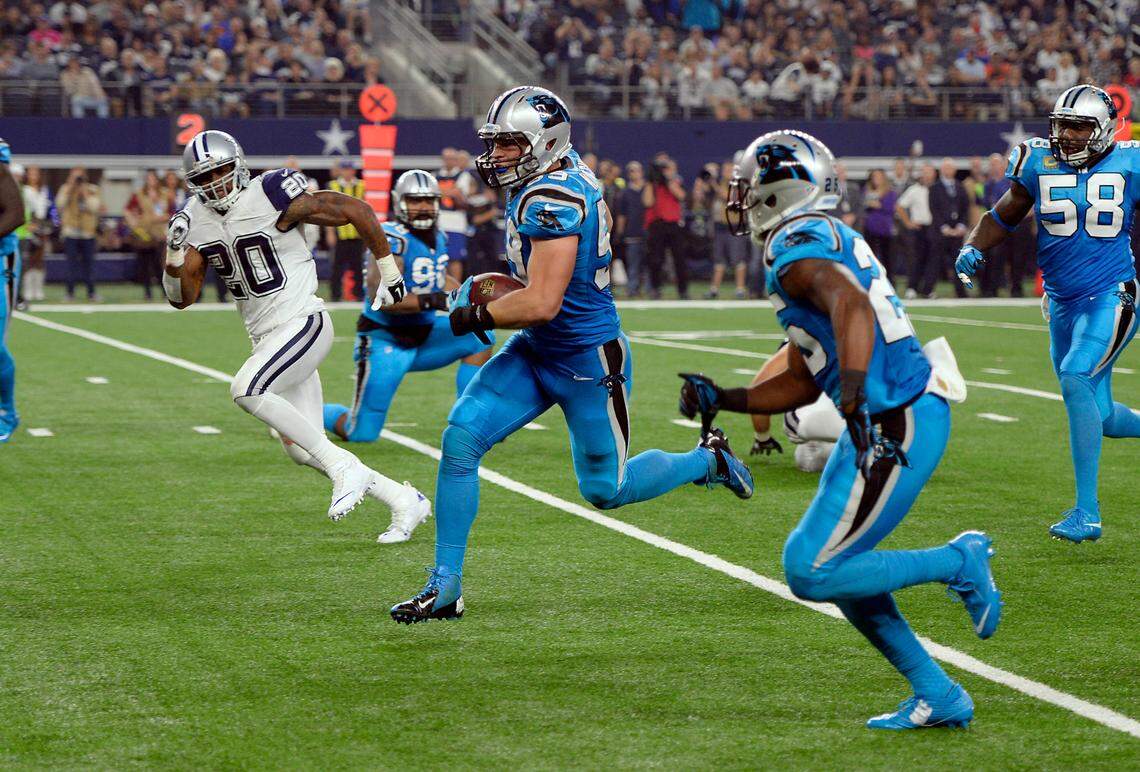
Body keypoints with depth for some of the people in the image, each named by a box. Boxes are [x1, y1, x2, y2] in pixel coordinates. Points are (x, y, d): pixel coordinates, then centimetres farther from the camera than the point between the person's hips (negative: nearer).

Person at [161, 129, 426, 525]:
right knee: (302, 451, 6)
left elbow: (356, 210, -9)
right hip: (266, 338, 8)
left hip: (303, 325, -7)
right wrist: (175, 255, -15)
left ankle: (344, 468, -22)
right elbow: (182, 298, 6)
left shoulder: (272, 199, -16)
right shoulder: (195, 222, 3)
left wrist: (389, 272, -1)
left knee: (245, 390, -30)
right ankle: (403, 499, 20)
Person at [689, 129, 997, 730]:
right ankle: (937, 697, 19)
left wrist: (854, 398, -44)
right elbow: (802, 384, 24)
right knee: (837, 569, 16)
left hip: (897, 424, -10)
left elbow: (853, 305, -34)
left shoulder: (800, 246, -11)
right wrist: (721, 400, 17)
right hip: (881, 422, 10)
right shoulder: (820, 241, 20)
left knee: (812, 573, -6)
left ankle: (959, 562, 2)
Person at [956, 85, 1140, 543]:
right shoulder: (1039, 164, 2)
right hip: (1062, 302, 4)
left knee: (1075, 380, -24)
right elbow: (1004, 216, 14)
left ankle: (1087, 510, -20)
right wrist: (973, 249, -1)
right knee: (1100, 416, 6)